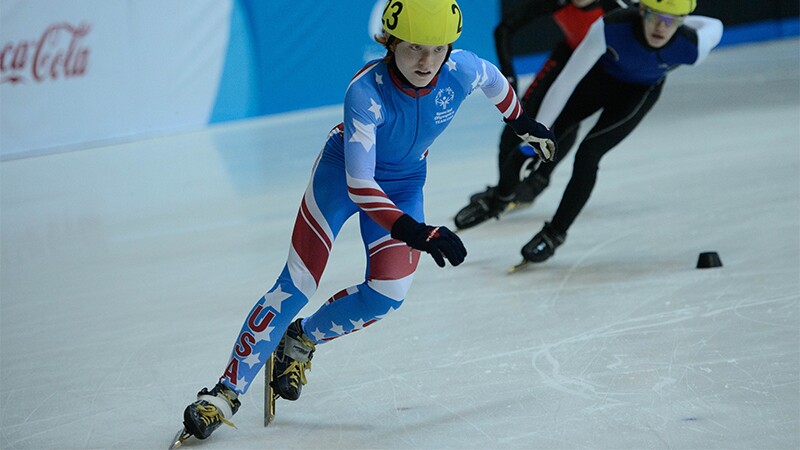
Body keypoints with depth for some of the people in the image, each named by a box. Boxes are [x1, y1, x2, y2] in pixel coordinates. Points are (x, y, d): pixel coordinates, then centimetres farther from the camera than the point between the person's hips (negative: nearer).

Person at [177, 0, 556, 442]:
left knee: (387, 294, -10)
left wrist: (523, 122, 18)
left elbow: (493, 79, 3)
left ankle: (302, 340, 18)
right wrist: (413, 232, -47)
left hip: (403, 184, 4)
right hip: (344, 170, -4)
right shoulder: (366, 91, -36)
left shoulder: (461, 70, -24)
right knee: (297, 284, -12)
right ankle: (227, 392, -8)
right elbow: (359, 185, -37)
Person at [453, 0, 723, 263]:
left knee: (588, 154, -15)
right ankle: (498, 200, 30)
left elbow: (713, 27, -11)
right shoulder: (610, 29, -40)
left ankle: (556, 233, 6)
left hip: (639, 93, 0)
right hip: (599, 75, 0)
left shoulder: (691, 46, -36)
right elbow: (567, 81, -31)